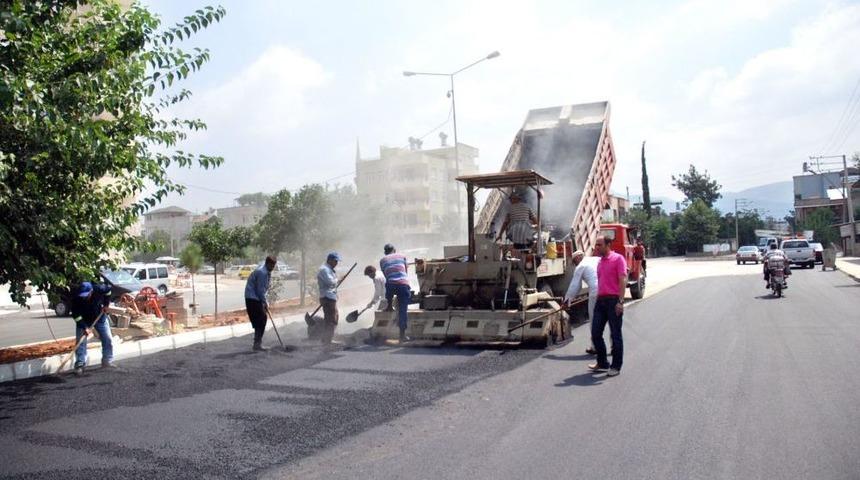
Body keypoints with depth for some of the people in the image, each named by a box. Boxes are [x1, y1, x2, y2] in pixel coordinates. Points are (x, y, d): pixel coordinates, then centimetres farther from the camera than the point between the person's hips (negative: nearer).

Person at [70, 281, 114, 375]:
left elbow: (108, 291, -5)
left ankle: (107, 361, 14)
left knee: (107, 339, 2)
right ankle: (80, 365, -6)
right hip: (83, 321, -2)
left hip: (99, 317, 2)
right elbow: (76, 315, -27)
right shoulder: (76, 299, -31)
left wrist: (106, 304, -8)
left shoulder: (99, 289, -28)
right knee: (80, 342, -11)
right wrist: (84, 327, -35)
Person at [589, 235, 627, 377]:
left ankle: (616, 366, 11)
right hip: (600, 300, 8)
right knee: (595, 333, 8)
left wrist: (620, 301, -20)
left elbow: (623, 280, -13)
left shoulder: (618, 259, -7)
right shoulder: (600, 262, 16)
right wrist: (597, 299, 17)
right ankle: (602, 363, 22)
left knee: (615, 335, 2)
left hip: (613, 301, -8)